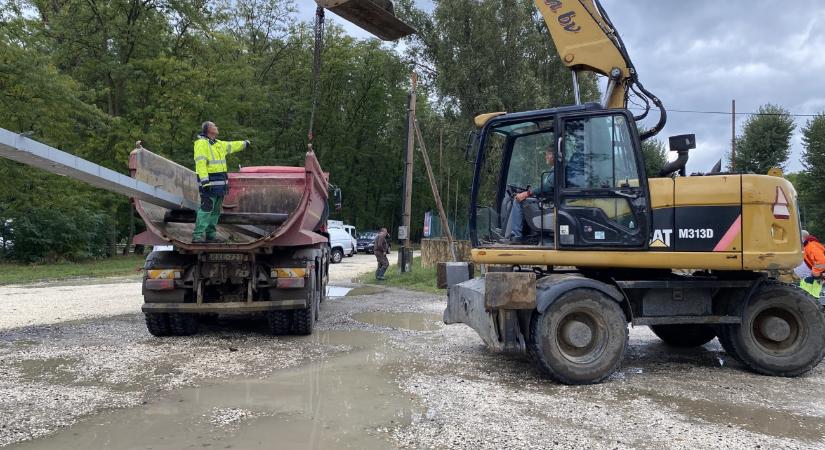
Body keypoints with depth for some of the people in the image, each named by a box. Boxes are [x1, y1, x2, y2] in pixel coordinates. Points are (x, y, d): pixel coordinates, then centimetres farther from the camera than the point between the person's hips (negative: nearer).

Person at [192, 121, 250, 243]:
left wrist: (244, 143, 51)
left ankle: (210, 234, 20)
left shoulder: (219, 144, 18)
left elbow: (231, 146, 37)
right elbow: (200, 162, -20)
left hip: (220, 183, 9)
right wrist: (204, 180, -29)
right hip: (209, 183, -9)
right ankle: (198, 236, -14)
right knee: (206, 209, -14)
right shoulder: (201, 143, -10)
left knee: (216, 210, 13)